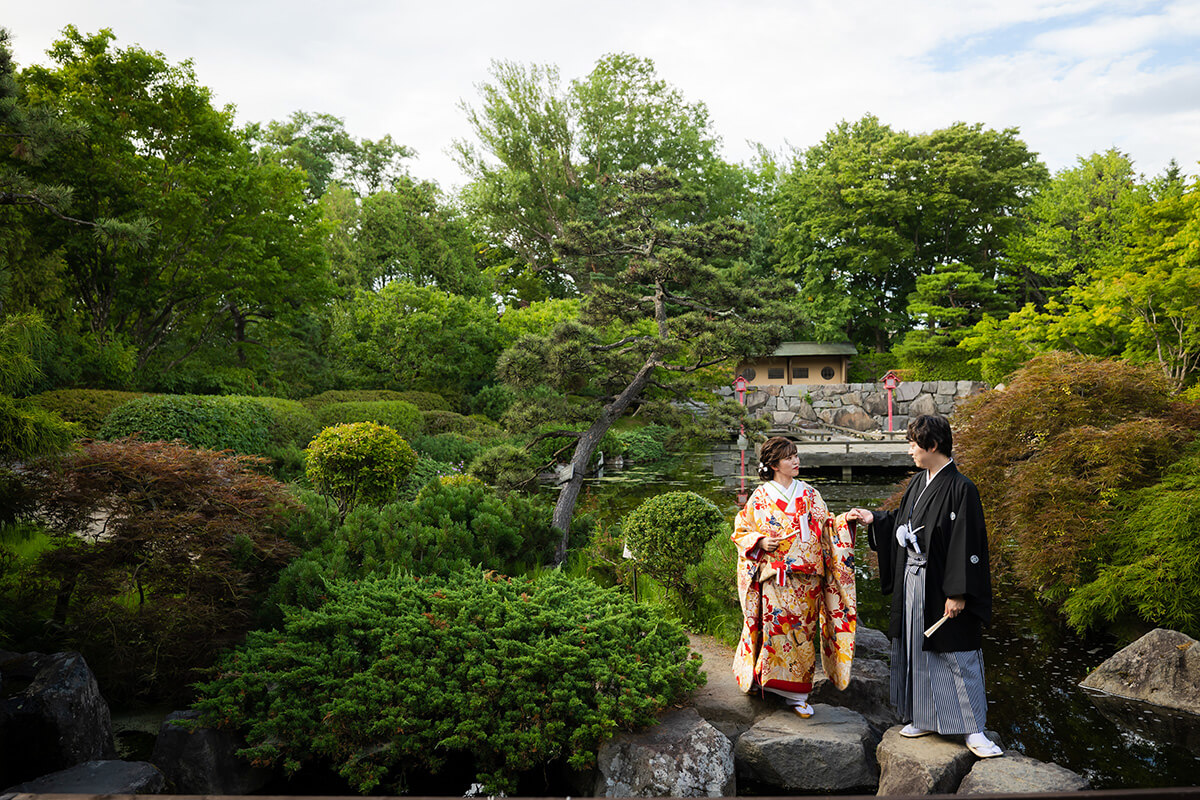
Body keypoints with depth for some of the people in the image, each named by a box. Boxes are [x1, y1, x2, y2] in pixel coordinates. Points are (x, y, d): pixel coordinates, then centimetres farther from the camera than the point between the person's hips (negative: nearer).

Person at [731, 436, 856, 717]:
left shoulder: (810, 495, 10)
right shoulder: (760, 497, 2)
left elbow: (826, 529, 7)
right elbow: (741, 531, 7)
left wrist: (845, 520, -10)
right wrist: (761, 542, -10)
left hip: (807, 580, 2)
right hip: (776, 581, -2)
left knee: (802, 632, 4)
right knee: (777, 629, -5)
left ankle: (796, 693, 14)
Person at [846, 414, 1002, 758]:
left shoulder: (961, 489, -16)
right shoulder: (918, 482, 8)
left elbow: (967, 544, -18)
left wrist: (957, 594, -19)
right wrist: (873, 518, 16)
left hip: (941, 586, -8)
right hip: (913, 582, 8)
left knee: (957, 656, 0)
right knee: (918, 652, 15)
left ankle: (974, 730, 10)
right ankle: (926, 718, 29)